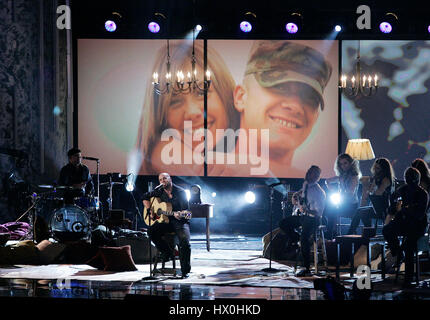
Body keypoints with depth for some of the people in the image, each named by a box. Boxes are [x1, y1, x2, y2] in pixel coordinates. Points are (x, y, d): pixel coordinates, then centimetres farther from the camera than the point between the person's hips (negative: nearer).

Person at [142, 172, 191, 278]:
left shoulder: (180, 192, -6)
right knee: (151, 231, -23)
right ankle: (167, 253, -3)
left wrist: (178, 215, -32)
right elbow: (145, 197, 19)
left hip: (180, 222, -4)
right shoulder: (159, 191, 8)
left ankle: (185, 270, -15)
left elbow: (185, 210, -11)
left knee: (185, 242, -27)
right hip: (165, 221, 4)